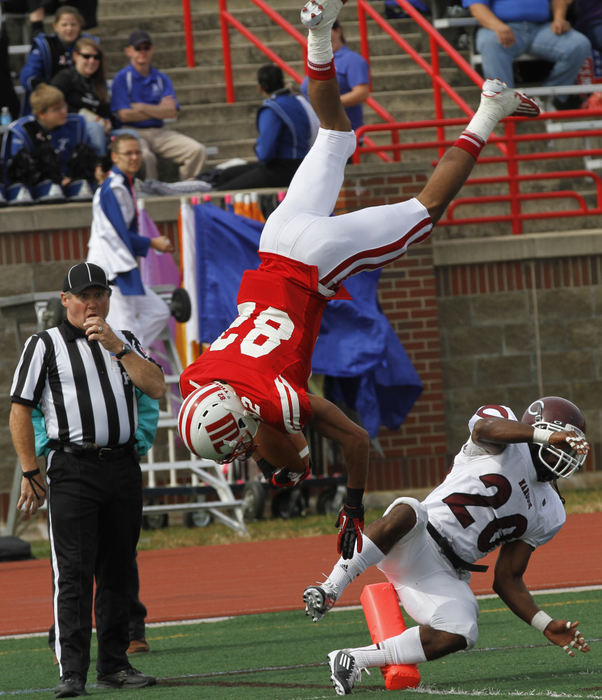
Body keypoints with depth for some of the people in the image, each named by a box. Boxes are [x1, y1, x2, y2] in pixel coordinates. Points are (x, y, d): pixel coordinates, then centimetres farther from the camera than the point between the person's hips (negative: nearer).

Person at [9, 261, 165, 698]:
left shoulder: (126, 342, 16)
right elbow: (20, 410, 2)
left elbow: (157, 388, 1)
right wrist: (30, 473, -4)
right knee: (74, 573, -11)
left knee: (117, 573, 7)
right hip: (74, 470, -4)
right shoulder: (45, 345, 4)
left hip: (124, 467, 4)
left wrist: (116, 347, -6)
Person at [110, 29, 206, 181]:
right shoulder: (121, 79, 0)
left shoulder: (161, 78, 13)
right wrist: (159, 109, -1)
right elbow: (124, 115, -11)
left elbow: (172, 112, 0)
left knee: (197, 151, -14)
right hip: (133, 132, -5)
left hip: (160, 131, 5)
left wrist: (142, 108, -10)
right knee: (145, 157, -38)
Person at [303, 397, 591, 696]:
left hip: (443, 577, 5)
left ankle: (354, 659, -15)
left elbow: (506, 580, 18)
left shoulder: (547, 513, 19)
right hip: (410, 548, -5)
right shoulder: (505, 442, 3)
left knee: (460, 635, -27)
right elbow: (484, 428, -25)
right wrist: (545, 436, -37)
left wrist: (546, 625, 5)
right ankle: (330, 590, -33)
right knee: (407, 511, -40)